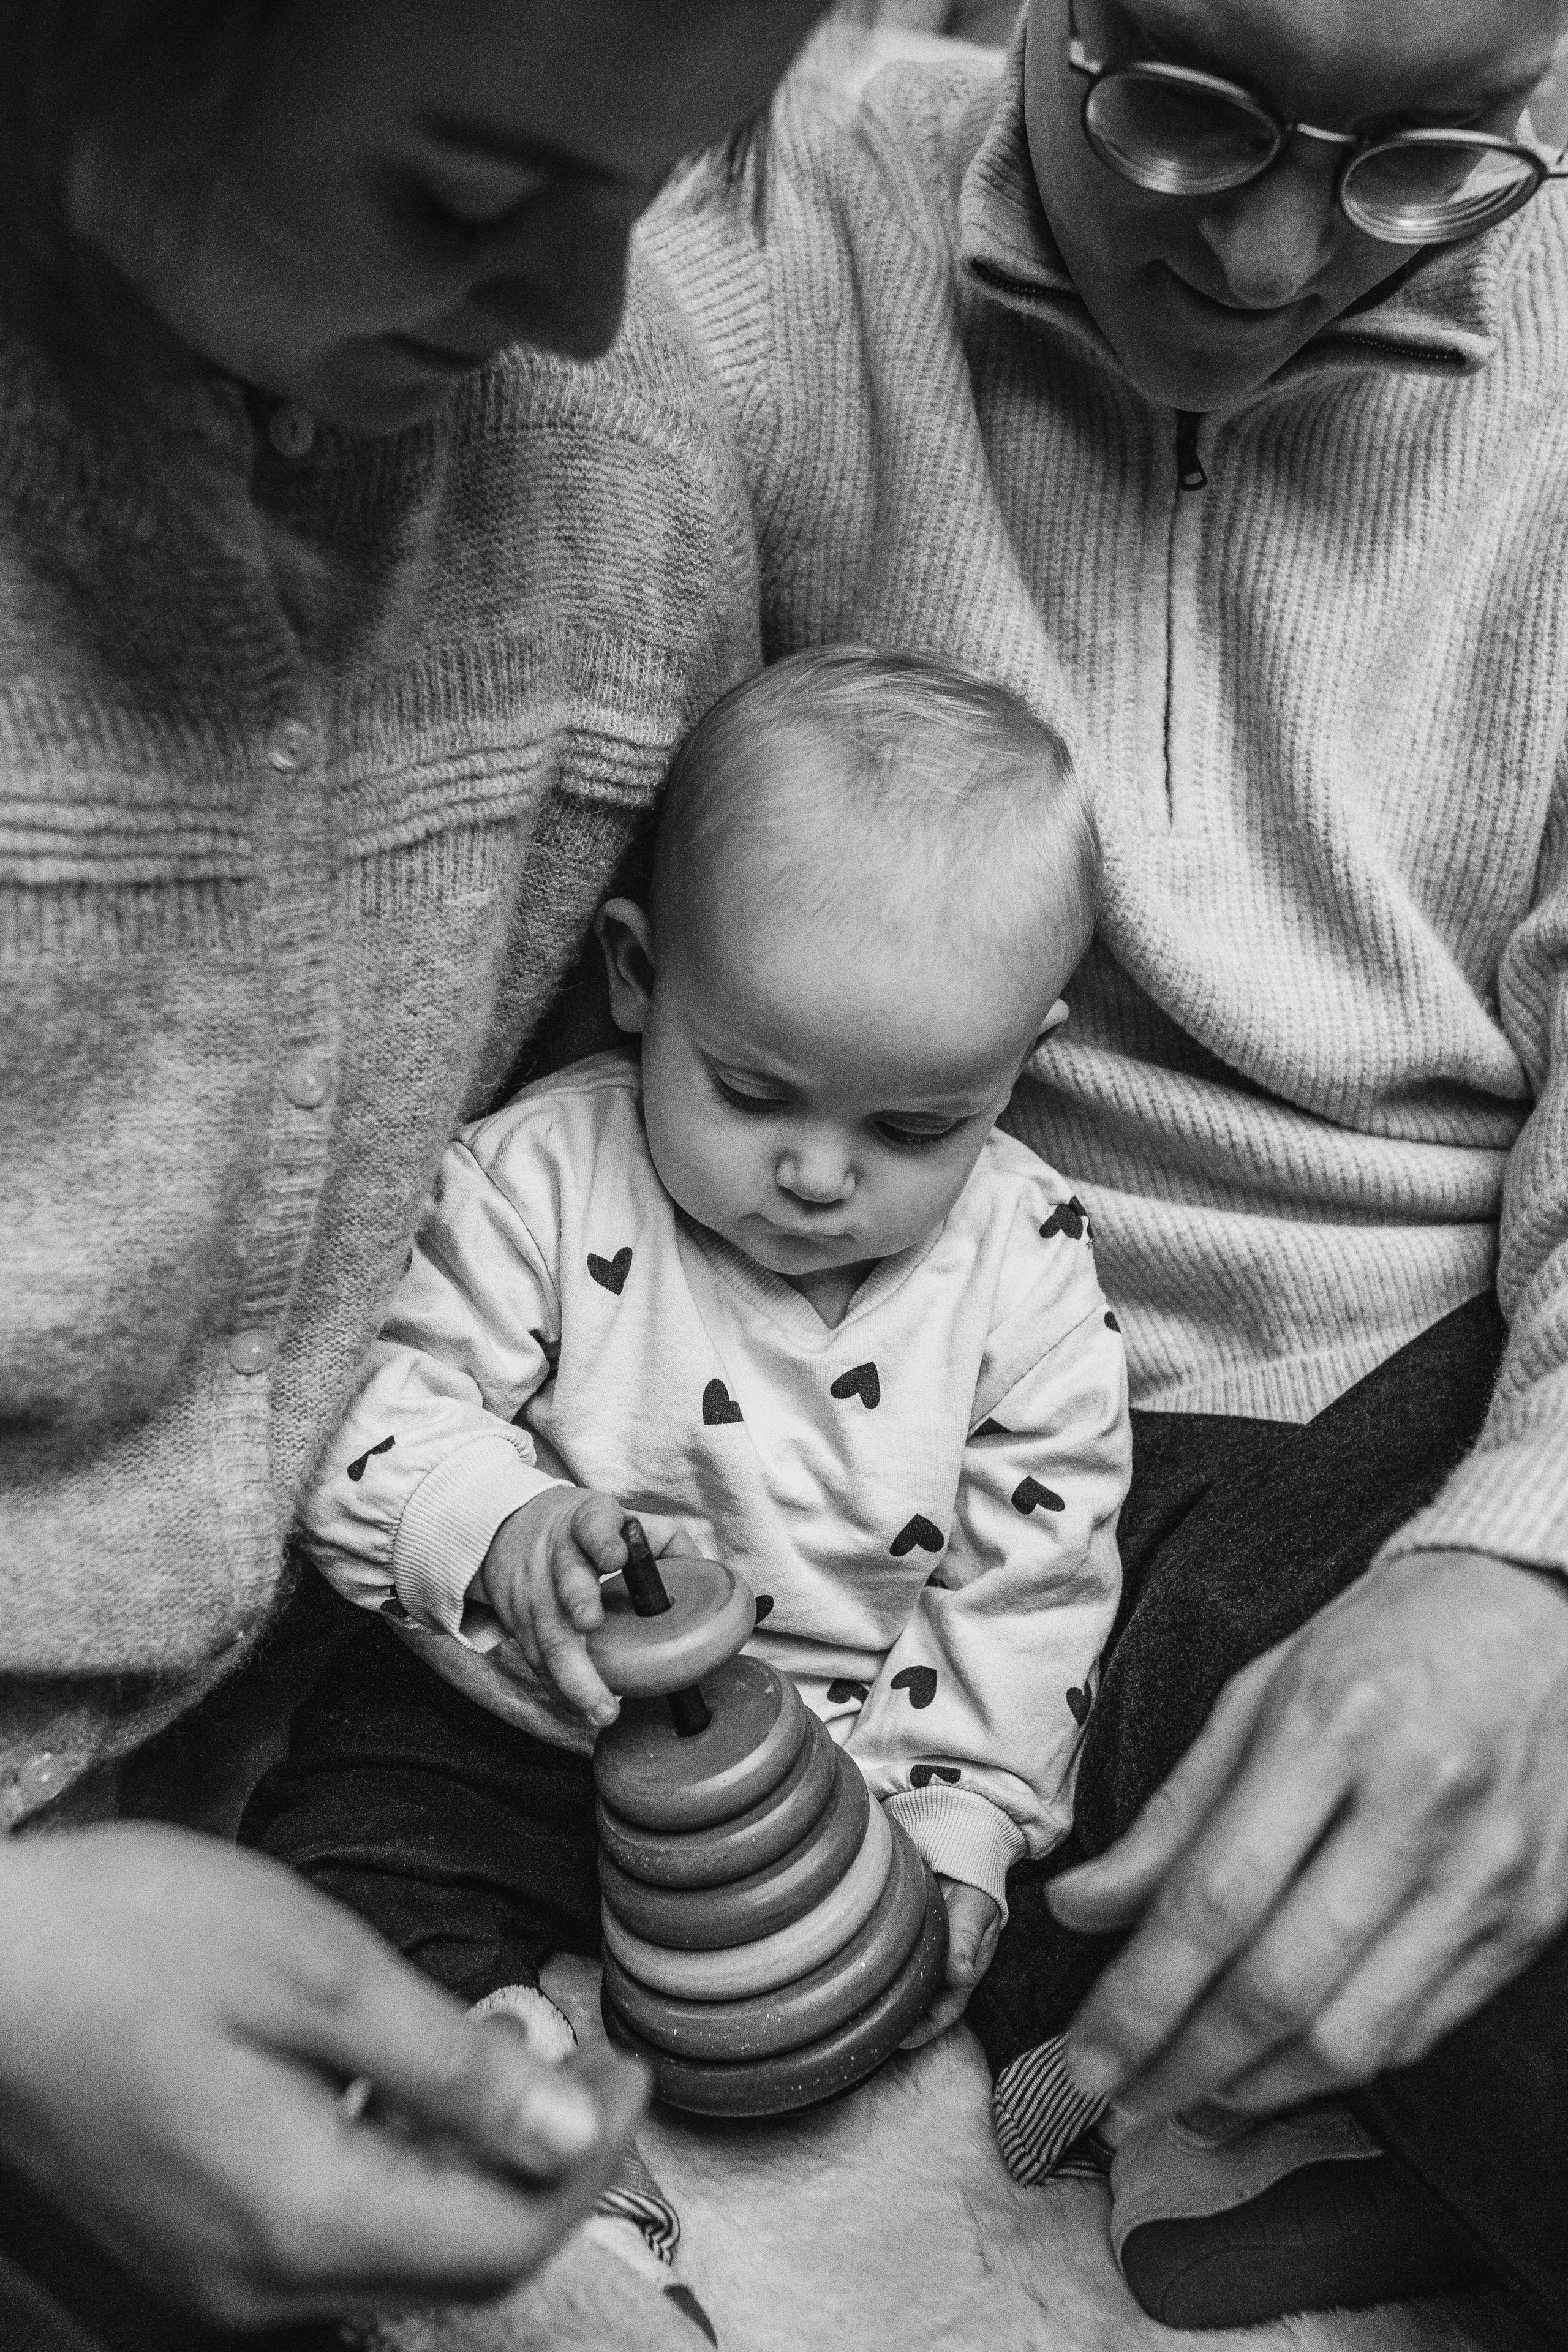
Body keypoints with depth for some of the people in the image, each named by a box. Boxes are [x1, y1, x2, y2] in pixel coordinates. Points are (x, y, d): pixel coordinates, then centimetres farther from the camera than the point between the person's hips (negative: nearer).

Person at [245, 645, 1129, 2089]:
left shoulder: (1026, 1263, -8)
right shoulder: (542, 1174, -11)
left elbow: (1029, 1580, -5)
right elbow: (395, 1421, -10)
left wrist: (950, 1834, -15)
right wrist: (508, 1533, -33)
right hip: (510, 1736, -1)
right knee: (332, 1859, -18)